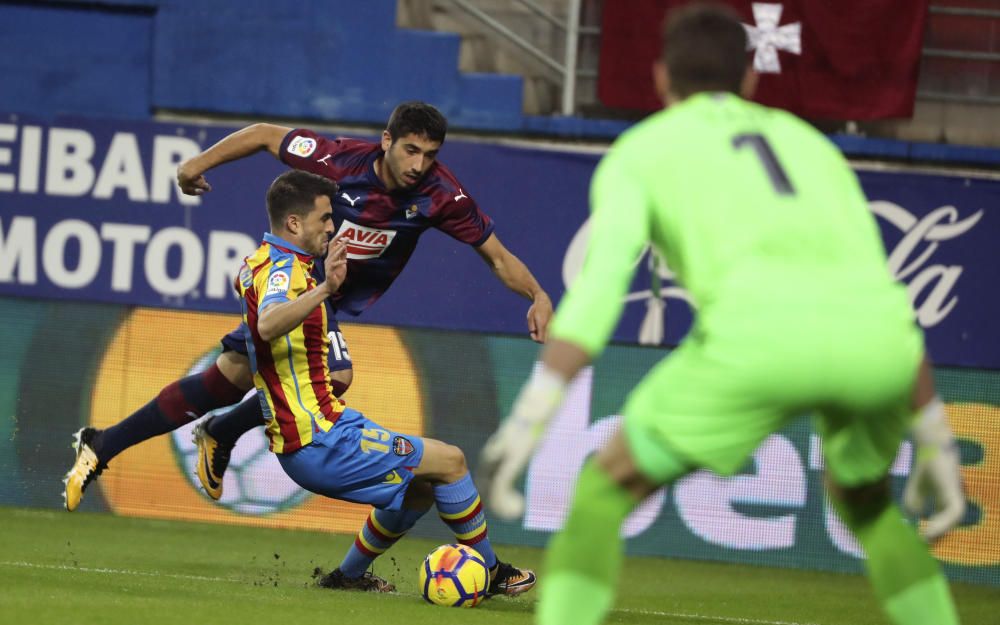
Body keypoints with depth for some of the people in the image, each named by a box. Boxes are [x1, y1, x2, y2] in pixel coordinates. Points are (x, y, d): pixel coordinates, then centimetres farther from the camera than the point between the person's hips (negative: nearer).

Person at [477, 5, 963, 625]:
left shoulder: (640, 150, 25)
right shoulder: (810, 144, 38)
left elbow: (600, 281, 6)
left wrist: (531, 414, -2)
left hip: (759, 334, -4)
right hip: (875, 344, 4)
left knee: (602, 495, 14)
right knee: (866, 501, 35)